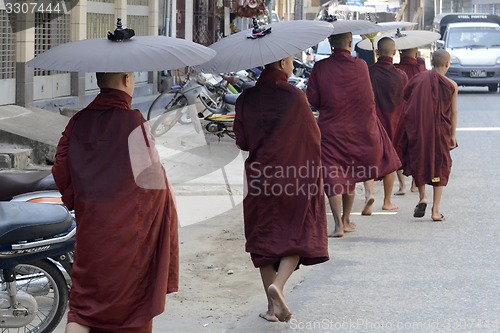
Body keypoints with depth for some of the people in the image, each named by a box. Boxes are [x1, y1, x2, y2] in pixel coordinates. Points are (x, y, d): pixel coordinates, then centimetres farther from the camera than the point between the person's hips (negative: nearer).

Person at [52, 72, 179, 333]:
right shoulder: (133, 122, -14)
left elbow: (61, 170, 5)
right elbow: (152, 177, -13)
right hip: (128, 230, -5)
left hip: (90, 225, 5)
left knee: (87, 296, 9)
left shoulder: (79, 122, 3)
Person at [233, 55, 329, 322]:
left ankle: (272, 306, 13)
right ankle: (278, 284, -18)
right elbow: (313, 137, -6)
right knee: (298, 235, 7)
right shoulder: (294, 97, -11)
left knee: (264, 236, 12)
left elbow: (242, 141, 5)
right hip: (295, 177, -3)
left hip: (259, 177, 3)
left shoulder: (246, 99, -1)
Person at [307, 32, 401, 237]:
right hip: (356, 128, 2)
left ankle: (338, 224, -13)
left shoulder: (320, 68, -8)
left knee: (332, 176, -2)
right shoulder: (360, 66, -7)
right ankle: (346, 220, 27)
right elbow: (368, 99, 0)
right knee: (350, 174, 17)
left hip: (329, 128, -2)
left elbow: (312, 99, -6)